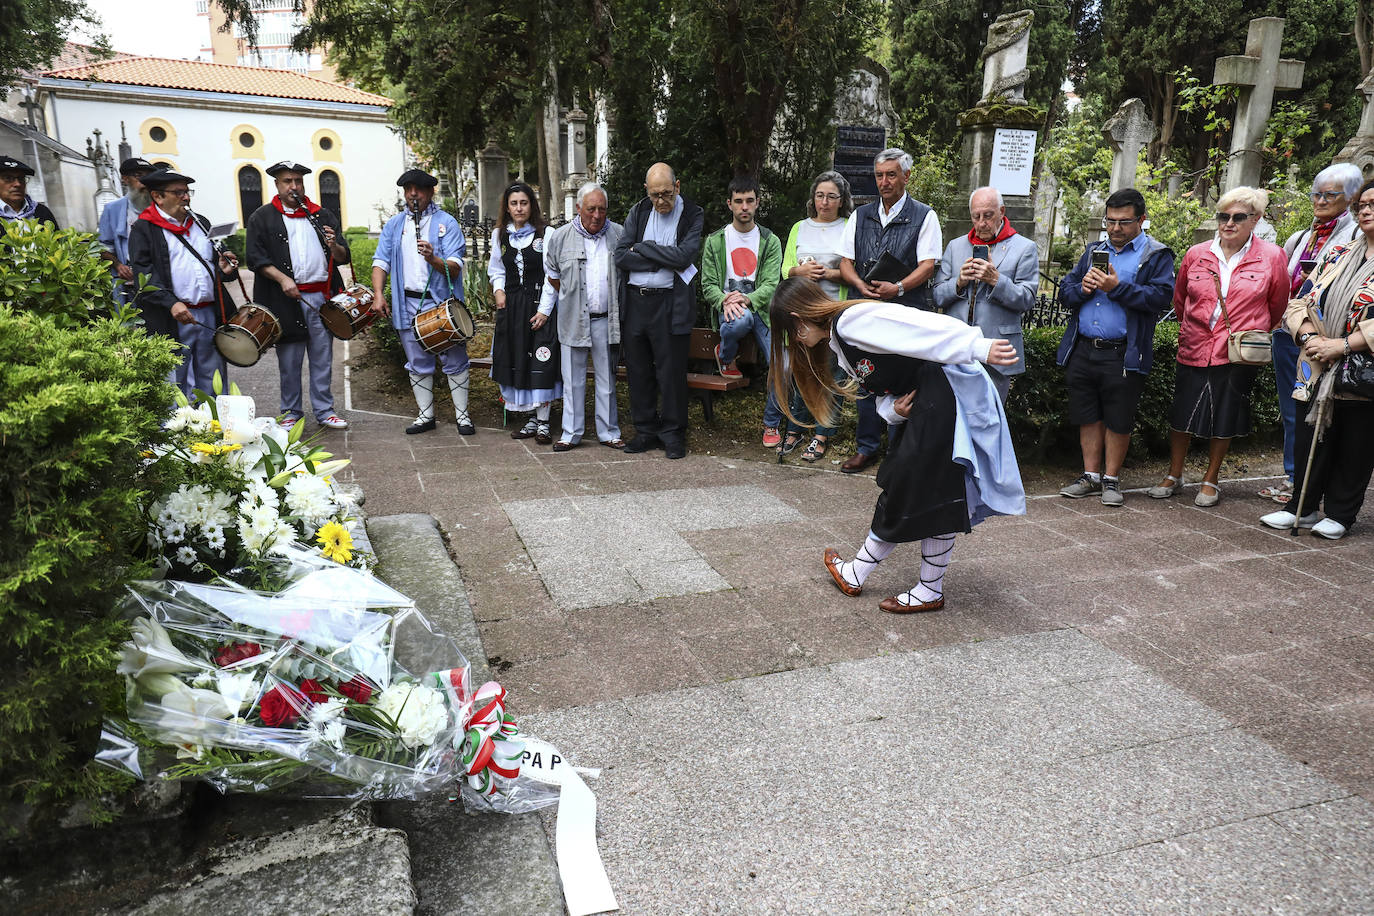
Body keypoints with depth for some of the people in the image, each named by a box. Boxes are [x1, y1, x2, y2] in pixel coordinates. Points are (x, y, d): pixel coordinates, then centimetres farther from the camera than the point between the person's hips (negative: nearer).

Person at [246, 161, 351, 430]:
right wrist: (282, 278, -16)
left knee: (323, 359, 7)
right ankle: (291, 413, 17)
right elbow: (255, 257, -2)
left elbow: (344, 257, 10)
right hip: (285, 300, -2)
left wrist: (334, 246, -13)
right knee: (289, 361, 5)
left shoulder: (323, 215, 13)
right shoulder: (262, 218, 7)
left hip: (321, 297, 2)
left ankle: (325, 411, 18)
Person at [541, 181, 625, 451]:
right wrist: (544, 310, 12)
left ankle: (609, 433, 19)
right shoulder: (561, 238, 2)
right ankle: (571, 433, 15)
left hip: (607, 320, 0)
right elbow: (552, 278, 14)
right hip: (573, 320, 0)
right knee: (573, 378, 6)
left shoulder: (620, 235, 2)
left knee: (607, 378, 9)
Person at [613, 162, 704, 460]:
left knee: (671, 372, 0)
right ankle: (646, 431, 21)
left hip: (670, 304, -4)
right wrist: (663, 259, -9)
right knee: (638, 371, 9)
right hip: (634, 301, 4)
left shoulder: (692, 215, 0)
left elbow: (683, 256, -16)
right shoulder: (638, 212, 10)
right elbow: (621, 257, -1)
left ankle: (672, 433, 15)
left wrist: (642, 247, -7)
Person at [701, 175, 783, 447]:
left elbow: (771, 284, -2)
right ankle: (725, 356, -2)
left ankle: (771, 424, 4)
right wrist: (725, 301, -18)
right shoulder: (715, 241, 10)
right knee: (740, 321, -40)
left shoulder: (770, 241, 9)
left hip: (760, 309, 1)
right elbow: (708, 285, 5)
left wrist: (747, 299, -23)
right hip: (728, 308, -1)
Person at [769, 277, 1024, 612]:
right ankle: (855, 574, 21)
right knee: (899, 488, 13)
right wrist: (893, 411, -6)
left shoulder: (851, 321, -14)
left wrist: (979, 347, -31)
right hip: (919, 406, 10)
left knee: (935, 495, -1)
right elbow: (883, 388, 16)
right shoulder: (839, 344, 17)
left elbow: (923, 326, -24)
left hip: (946, 393, -10)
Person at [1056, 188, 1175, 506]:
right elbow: (1065, 290, 14)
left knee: (1118, 420, 4)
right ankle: (1091, 476, 21)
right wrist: (1082, 289, -8)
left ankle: (1111, 479, 16)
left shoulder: (1157, 256, 2)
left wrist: (1118, 287, -19)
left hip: (1123, 355, -4)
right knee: (1088, 416, 11)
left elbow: (1160, 297, -13)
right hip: (1082, 351, 5)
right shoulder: (1094, 250, 17)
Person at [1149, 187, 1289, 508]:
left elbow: (1277, 304, 11)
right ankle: (1174, 475, 23)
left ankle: (1211, 481, 23)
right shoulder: (1196, 254, 2)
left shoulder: (1271, 257, -3)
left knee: (1225, 420, 8)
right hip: (1195, 351, 2)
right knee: (1182, 415, 7)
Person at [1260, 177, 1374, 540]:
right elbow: (1302, 302, 8)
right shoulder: (1337, 256, 11)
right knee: (1311, 439, 10)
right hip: (1322, 370, 5)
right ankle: (1303, 507, 22)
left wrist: (1342, 344, -22)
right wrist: (1310, 337, -9)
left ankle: (1339, 513, 21)